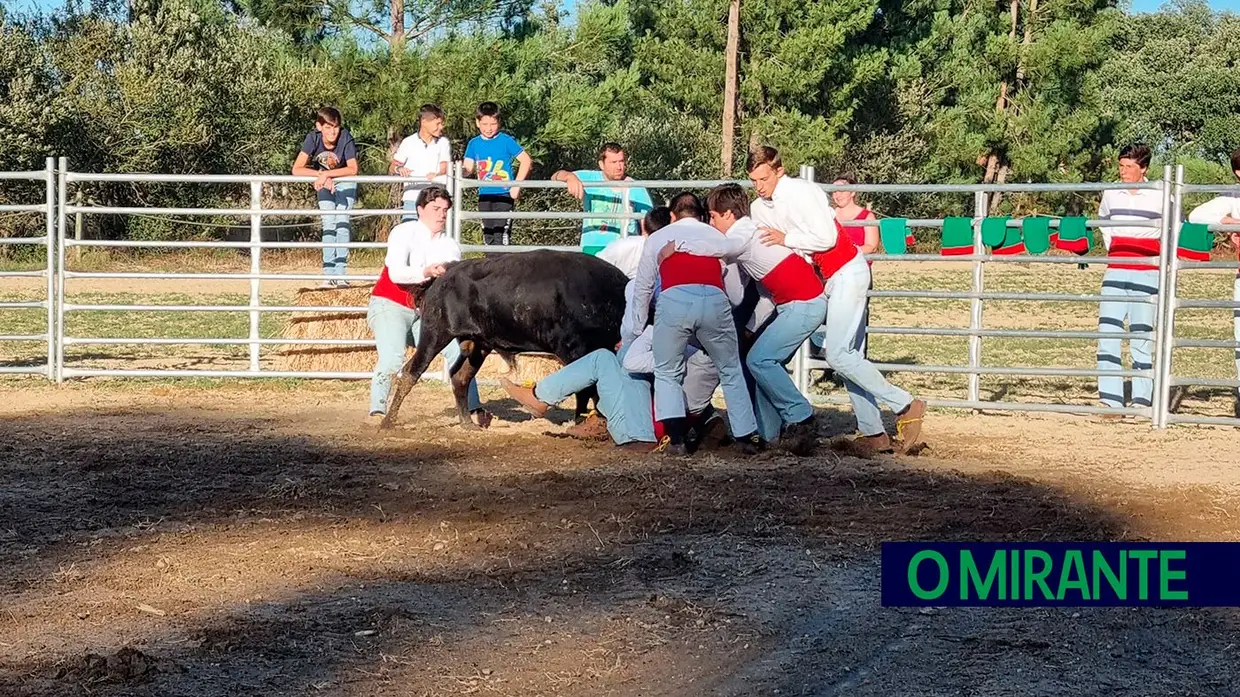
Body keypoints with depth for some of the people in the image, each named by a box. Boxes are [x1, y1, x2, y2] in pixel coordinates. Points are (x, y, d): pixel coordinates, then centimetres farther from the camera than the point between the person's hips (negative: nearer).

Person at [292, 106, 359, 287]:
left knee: (342, 221, -13)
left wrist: (327, 174, -39)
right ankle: (329, 274, -8)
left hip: (345, 182, -1)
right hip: (324, 184, 1)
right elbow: (297, 170, -28)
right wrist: (321, 176, -37)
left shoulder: (345, 138, -30)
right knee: (328, 223, -7)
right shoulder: (313, 138, -26)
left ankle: (340, 274, -14)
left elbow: (353, 169, -33)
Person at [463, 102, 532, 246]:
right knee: (488, 236, 12)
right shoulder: (474, 143, 5)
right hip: (484, 196, 5)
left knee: (500, 236, -12)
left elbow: (526, 160, -7)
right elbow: (468, 169, 2)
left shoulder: (506, 141, -7)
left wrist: (517, 186, -12)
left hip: (504, 195, -5)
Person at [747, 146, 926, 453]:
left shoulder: (802, 192, -16)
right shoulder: (758, 209, 7)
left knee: (838, 353, -17)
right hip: (828, 279, 9)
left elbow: (826, 237, -22)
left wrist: (786, 239, -17)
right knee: (845, 354, 6)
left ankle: (904, 406, -10)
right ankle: (873, 434, 8)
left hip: (847, 272, -9)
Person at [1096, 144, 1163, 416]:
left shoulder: (1160, 196, -2)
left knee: (1141, 340, 0)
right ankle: (1110, 401, -6)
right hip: (1115, 272, 3)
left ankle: (1141, 402, 6)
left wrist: (1163, 256, 6)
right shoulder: (1111, 194, 7)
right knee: (1108, 333, -6)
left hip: (1146, 275, -3)